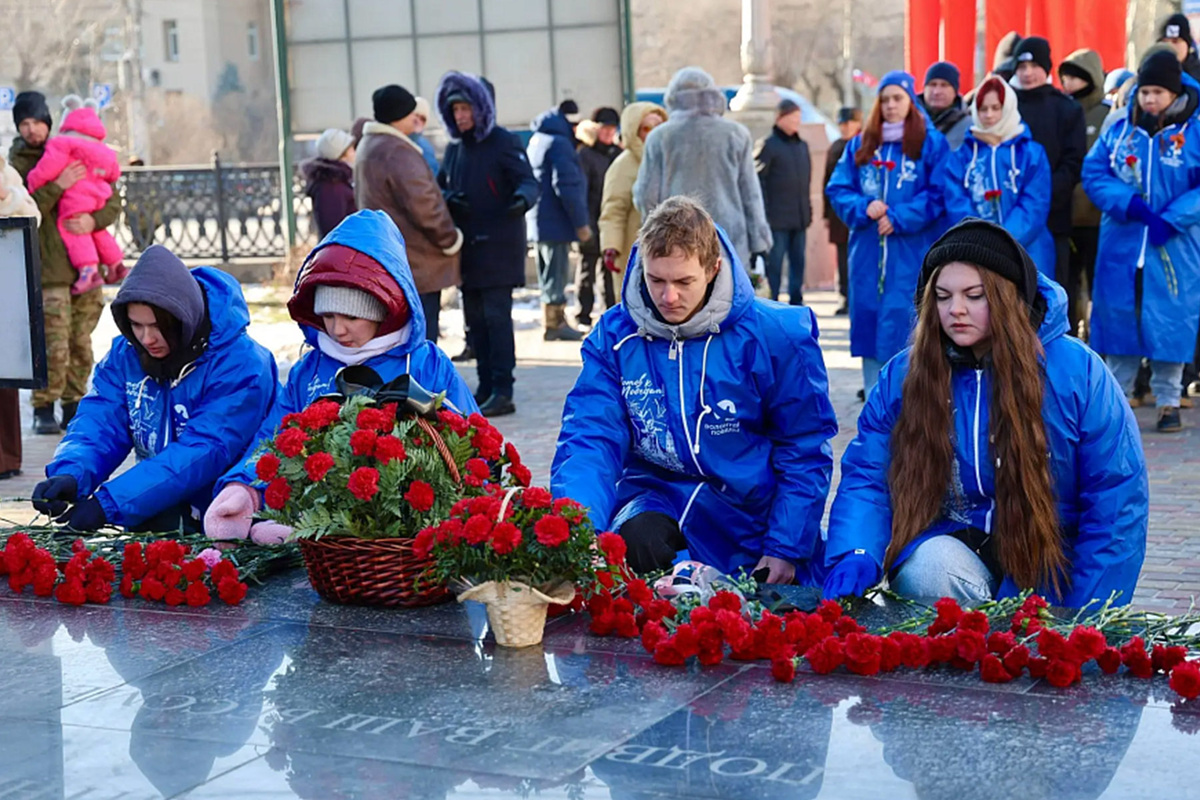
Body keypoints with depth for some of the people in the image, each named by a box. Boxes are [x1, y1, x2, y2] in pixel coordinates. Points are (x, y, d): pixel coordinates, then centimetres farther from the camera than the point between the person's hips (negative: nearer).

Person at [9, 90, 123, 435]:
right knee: (54, 347, -11)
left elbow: (113, 202, 7)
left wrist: (94, 220, -14)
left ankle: (73, 409, 19)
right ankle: (43, 410, 2)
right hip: (49, 270, -4)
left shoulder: (74, 156, 9)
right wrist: (56, 187, -23)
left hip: (86, 266, 4)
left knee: (81, 346, 8)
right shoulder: (16, 165, 1)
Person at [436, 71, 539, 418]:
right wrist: (448, 199, -5)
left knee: (496, 315, -10)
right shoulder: (455, 148, 14)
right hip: (468, 247, 7)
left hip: (499, 246, -7)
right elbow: (440, 187, 19)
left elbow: (529, 181, -13)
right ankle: (486, 387, 18)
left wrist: (522, 198, -37)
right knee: (475, 319, 10)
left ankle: (503, 391, -8)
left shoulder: (504, 142, -6)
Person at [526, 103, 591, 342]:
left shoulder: (537, 140, 16)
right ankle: (554, 324, 0)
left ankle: (555, 322, 23)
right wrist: (580, 223, -16)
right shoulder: (559, 143, -14)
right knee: (555, 276, -3)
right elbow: (567, 186, -20)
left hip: (538, 221, 10)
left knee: (549, 277, 16)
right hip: (555, 223, -10)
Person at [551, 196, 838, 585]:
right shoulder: (614, 336, -4)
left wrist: (786, 548, -9)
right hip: (659, 495, 0)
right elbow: (590, 440, -9)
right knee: (633, 541, -31)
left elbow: (805, 449, -3)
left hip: (753, 508, 1)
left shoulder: (775, 334, -9)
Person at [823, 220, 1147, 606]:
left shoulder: (1076, 371, -8)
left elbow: (1118, 498, -7)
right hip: (949, 544, 1)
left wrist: (1084, 616, -12)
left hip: (1047, 567, -1)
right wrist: (855, 555, -24)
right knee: (930, 566, -31)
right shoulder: (903, 375, -2)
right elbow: (866, 480, -2)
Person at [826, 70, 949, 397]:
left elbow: (939, 194, -6)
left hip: (912, 255, -4)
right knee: (870, 324, 6)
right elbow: (837, 189, 11)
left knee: (905, 325, -9)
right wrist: (863, 208, -8)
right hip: (868, 255, 4)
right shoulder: (860, 145, 14)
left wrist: (899, 218, -13)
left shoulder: (932, 143, 1)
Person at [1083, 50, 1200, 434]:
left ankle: (1168, 400, 12)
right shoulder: (1119, 132, 6)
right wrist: (1129, 203, -16)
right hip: (1121, 248, 2)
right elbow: (1093, 173, 0)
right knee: (1118, 316, 6)